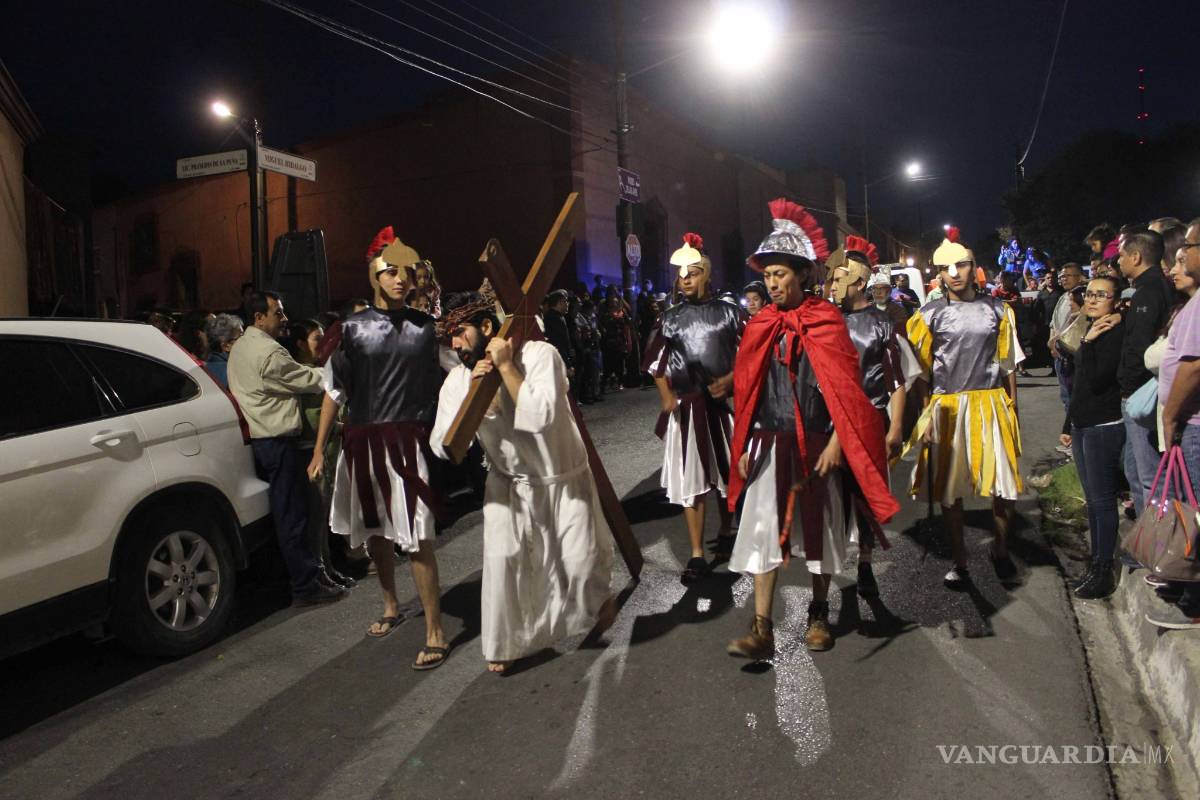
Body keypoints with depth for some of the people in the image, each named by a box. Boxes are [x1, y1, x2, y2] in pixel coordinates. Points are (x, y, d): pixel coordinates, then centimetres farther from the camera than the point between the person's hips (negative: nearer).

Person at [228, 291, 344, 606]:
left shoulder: (239, 348, 14)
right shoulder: (269, 351, -17)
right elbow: (309, 380, -11)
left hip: (255, 437, 10)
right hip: (276, 440, -10)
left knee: (279, 511, 15)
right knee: (291, 515, -5)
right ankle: (306, 584, -1)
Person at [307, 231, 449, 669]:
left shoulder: (425, 327, 4)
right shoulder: (354, 328, 3)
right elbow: (335, 391, 6)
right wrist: (319, 450, 5)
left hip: (406, 440, -2)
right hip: (362, 441, 2)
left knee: (416, 537, -8)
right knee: (375, 531, 16)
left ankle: (435, 633, -1)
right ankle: (391, 607, 38)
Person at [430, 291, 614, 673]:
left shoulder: (540, 355, -24)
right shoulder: (458, 378, -11)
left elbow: (539, 418, -39)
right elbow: (442, 447, -18)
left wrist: (506, 367, -34)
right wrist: (472, 395, -28)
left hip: (564, 478, -2)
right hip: (509, 482, 3)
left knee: (582, 560, 1)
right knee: (500, 557, -12)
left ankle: (596, 595, 38)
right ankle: (503, 643, 10)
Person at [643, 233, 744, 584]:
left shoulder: (730, 313, 2)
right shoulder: (671, 319, 6)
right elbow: (656, 362, 13)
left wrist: (730, 379, -12)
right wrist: (667, 396, 1)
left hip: (725, 404, 0)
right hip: (686, 408, 1)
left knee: (728, 473, 12)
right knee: (689, 479, 0)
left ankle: (725, 533, 35)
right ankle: (697, 555, 5)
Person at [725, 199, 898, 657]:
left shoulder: (828, 322, -4)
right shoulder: (759, 328, 5)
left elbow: (844, 388, -6)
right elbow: (745, 391, 7)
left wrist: (835, 443, -12)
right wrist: (742, 448, 4)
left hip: (816, 443, -2)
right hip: (769, 444, 2)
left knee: (819, 526, 10)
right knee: (762, 529, -2)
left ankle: (819, 614, 29)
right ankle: (762, 630, 3)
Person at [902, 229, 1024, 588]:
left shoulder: (997, 309, 8)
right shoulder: (930, 314, 3)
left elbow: (1007, 363, 11)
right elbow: (920, 370, 2)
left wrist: (1011, 408, 6)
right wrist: (925, 416, -5)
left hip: (990, 404, 1)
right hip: (946, 407, -1)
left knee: (1002, 484, -1)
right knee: (949, 489, 4)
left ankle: (1001, 551, 23)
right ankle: (959, 562, 17)